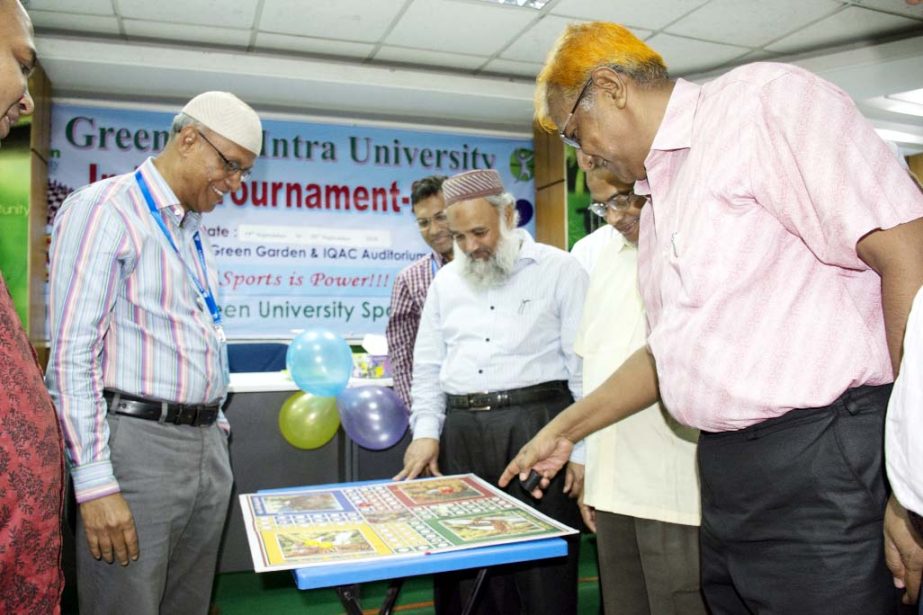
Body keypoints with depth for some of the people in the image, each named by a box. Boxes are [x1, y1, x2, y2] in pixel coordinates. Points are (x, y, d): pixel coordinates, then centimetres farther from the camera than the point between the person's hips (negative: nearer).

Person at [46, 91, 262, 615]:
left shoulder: (193, 231, 16)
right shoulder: (104, 209, -9)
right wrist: (95, 484, -18)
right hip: (137, 443, -8)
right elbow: (71, 354, -15)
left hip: (208, 447, 8)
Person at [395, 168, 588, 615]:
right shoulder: (446, 281, 14)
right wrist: (426, 430, 4)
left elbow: (585, 366, -4)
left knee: (541, 568, 1)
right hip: (461, 433, 5)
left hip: (535, 428, -4)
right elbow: (428, 367, 16)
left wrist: (583, 450, -8)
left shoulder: (560, 270, -1)